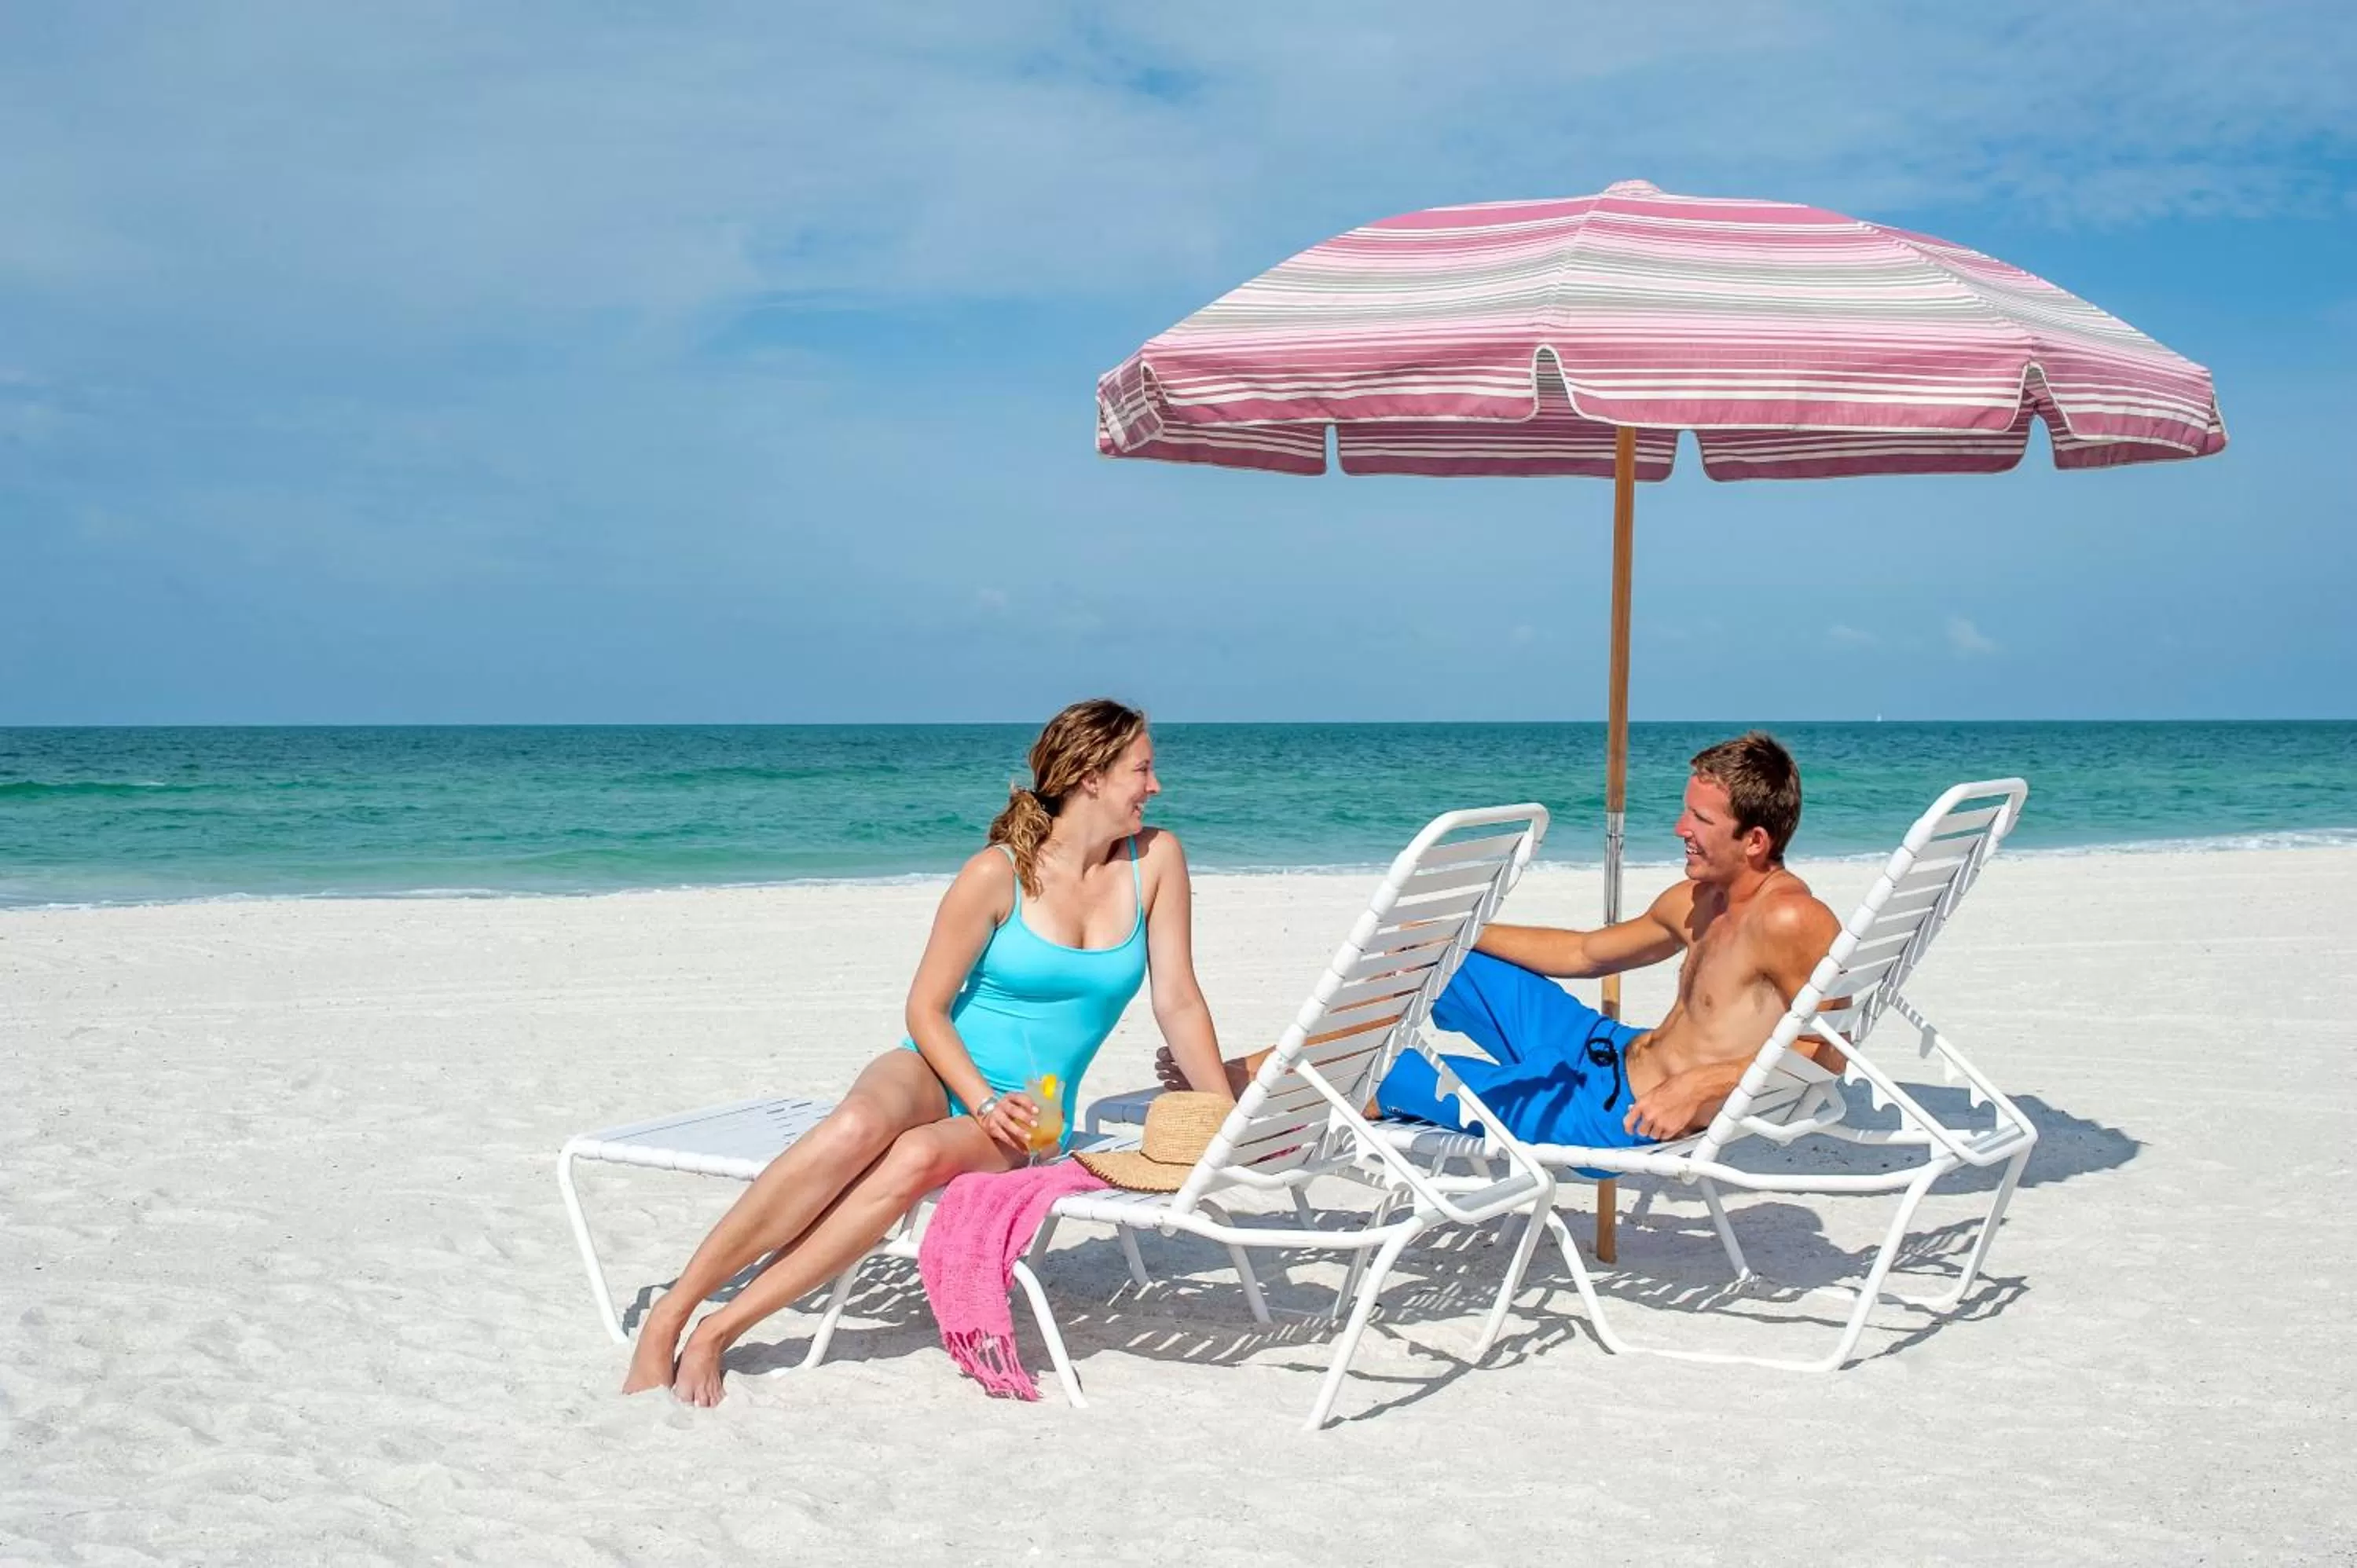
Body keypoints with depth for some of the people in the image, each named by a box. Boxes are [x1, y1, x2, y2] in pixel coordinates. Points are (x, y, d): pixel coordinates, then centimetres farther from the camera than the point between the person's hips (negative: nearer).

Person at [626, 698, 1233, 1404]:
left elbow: (1179, 1004, 4)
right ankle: (668, 1315, -29)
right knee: (858, 1128, -37)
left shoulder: (1156, 859, 0)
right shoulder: (998, 873, -8)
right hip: (941, 1074, -1)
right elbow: (926, 1009, -4)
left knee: (919, 1158, -34)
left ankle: (717, 1333, -30)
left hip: (1030, 1117, 2)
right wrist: (985, 1101, -18)